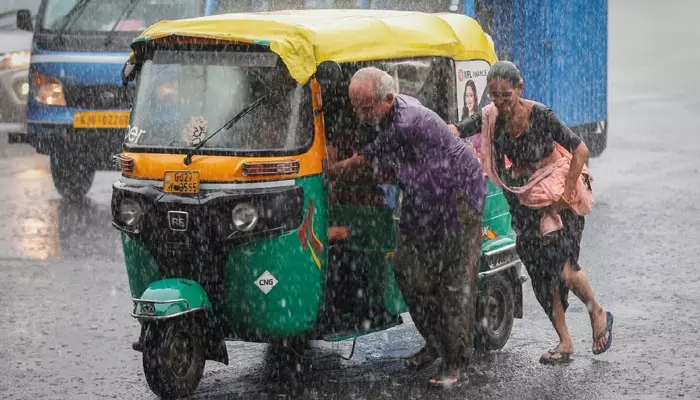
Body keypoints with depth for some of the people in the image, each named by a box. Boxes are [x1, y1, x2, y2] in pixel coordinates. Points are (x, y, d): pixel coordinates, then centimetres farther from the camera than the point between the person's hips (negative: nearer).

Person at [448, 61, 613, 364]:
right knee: (540, 269, 4)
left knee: (563, 266, -14)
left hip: (558, 193, -5)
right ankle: (564, 343, 15)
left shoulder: (540, 116, -20)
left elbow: (580, 151, -17)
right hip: (524, 199, 6)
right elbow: (455, 130, -11)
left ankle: (599, 314, 14)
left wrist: (564, 196, -19)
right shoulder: (490, 117, -6)